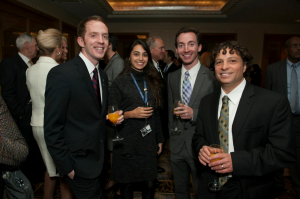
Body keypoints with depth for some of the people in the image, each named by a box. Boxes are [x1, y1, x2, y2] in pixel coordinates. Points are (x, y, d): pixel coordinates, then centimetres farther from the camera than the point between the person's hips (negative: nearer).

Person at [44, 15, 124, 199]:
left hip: (99, 157, 8)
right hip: (79, 163, -7)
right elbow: (52, 129, -19)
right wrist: (66, 167, -15)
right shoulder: (61, 74, -21)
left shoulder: (103, 75, 5)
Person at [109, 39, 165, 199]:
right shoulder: (120, 82, -5)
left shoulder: (152, 82, 8)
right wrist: (131, 114, -19)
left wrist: (160, 139, 13)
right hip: (127, 145, -3)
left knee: (149, 185, 9)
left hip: (149, 144, 3)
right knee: (127, 184, 10)